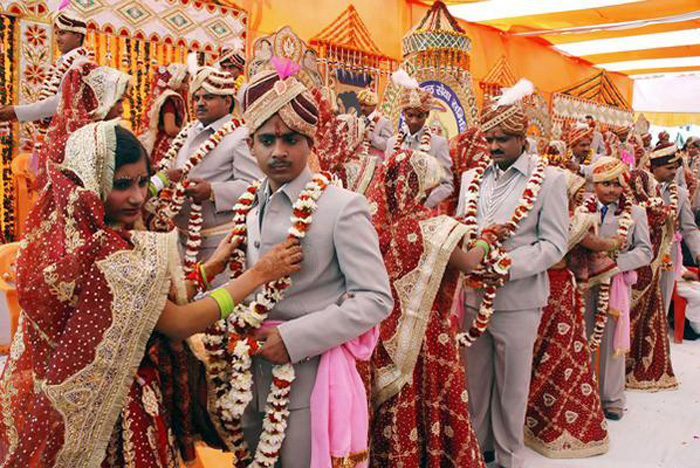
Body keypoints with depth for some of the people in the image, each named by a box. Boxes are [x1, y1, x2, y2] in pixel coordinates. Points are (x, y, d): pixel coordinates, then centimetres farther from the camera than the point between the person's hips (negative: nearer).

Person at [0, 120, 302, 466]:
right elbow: (179, 324, -22)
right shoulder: (99, 254, -28)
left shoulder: (67, 234, 0)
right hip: (109, 412, -9)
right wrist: (259, 275, -17)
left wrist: (213, 265, 4)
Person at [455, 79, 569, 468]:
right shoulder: (471, 176, 9)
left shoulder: (549, 179, -5)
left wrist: (505, 265, -21)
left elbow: (554, 244, -9)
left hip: (517, 299, -4)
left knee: (511, 384, 10)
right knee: (474, 377, 15)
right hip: (472, 294, 4)